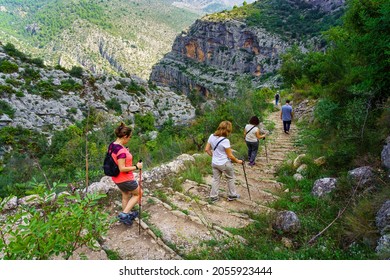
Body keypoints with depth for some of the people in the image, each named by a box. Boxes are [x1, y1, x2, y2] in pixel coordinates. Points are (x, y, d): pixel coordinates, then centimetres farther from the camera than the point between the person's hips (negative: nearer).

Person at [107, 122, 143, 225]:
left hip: (117, 178, 9)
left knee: (125, 195, 27)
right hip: (125, 179, -9)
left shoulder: (112, 145, -1)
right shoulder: (121, 150, -30)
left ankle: (128, 214, 44)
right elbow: (122, 168, -29)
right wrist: (136, 167, -20)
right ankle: (124, 214, 10)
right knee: (138, 194, 14)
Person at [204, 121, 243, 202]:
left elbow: (206, 149, 2)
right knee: (230, 178, 17)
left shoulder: (212, 136, -6)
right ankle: (232, 195, 31)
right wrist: (237, 161, 0)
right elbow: (230, 156, -16)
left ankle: (213, 197, 25)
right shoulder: (225, 141, -25)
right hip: (224, 163, -5)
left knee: (216, 179, 18)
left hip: (214, 163, 5)